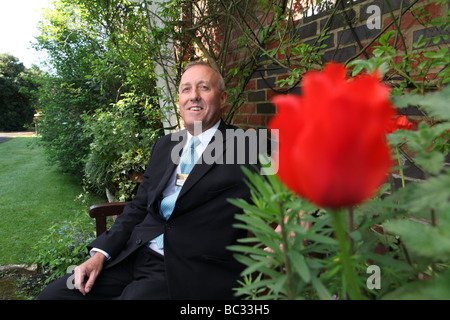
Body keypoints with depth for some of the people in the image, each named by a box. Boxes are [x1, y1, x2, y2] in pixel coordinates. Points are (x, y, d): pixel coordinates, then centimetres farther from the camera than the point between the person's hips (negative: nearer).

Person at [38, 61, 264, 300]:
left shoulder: (245, 147, -4)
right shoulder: (164, 145, 14)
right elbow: (138, 207, 15)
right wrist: (100, 254, 5)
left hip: (188, 271, -5)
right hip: (136, 256, 6)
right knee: (52, 294, -1)